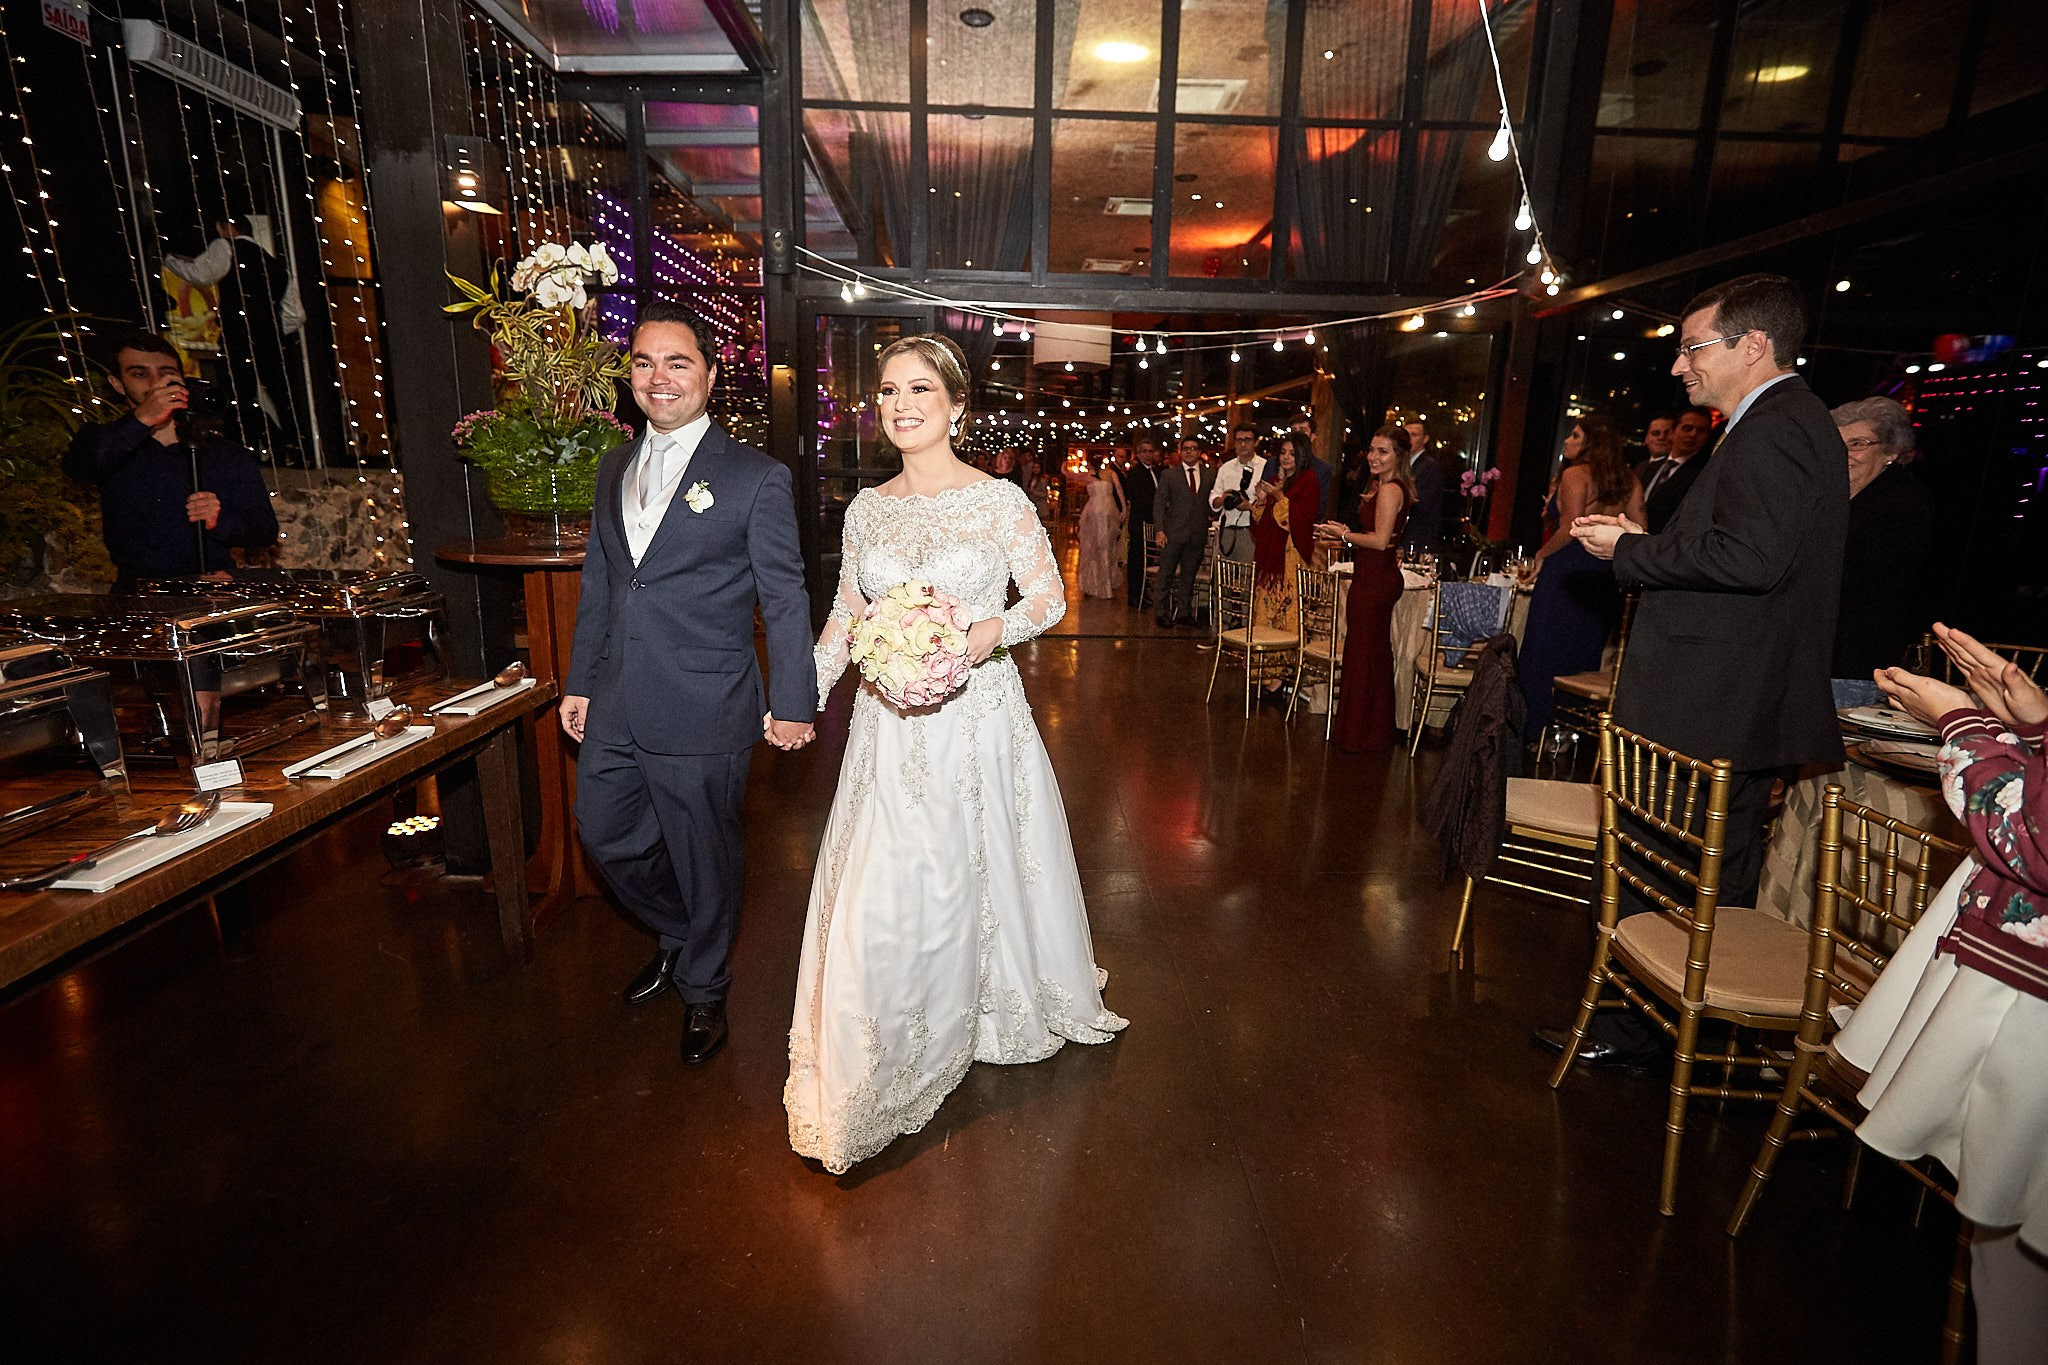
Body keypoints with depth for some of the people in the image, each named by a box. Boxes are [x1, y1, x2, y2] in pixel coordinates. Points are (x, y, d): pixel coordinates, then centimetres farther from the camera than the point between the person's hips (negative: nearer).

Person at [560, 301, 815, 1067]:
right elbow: (598, 582, 17)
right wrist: (579, 681, 17)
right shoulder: (614, 467, 12)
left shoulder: (756, 478, -7)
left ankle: (704, 990, 35)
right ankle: (678, 937, 46)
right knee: (606, 837, 18)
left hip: (702, 712, -6)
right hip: (614, 708, 6)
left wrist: (792, 704, -9)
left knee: (705, 858, 9)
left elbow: (785, 598, -8)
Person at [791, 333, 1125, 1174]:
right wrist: (803, 694, 1)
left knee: (972, 876, 8)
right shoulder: (866, 509, 6)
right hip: (889, 726, 3)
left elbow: (1050, 598, -1)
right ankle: (872, 1071, 29)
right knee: (880, 891, 6)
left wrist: (992, 632, -20)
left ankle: (986, 1009, 36)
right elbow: (845, 616, 12)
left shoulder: (1000, 501, -5)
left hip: (976, 718, -3)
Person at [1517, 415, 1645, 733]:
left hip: (1567, 573, -7)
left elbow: (1570, 528, -19)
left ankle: (1537, 727, 4)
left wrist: (1541, 555, -6)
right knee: (1584, 654, 15)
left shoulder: (1574, 474, -10)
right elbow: (1638, 530, 9)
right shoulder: (1628, 481, 11)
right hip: (1605, 578, 7)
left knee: (1546, 653, 1)